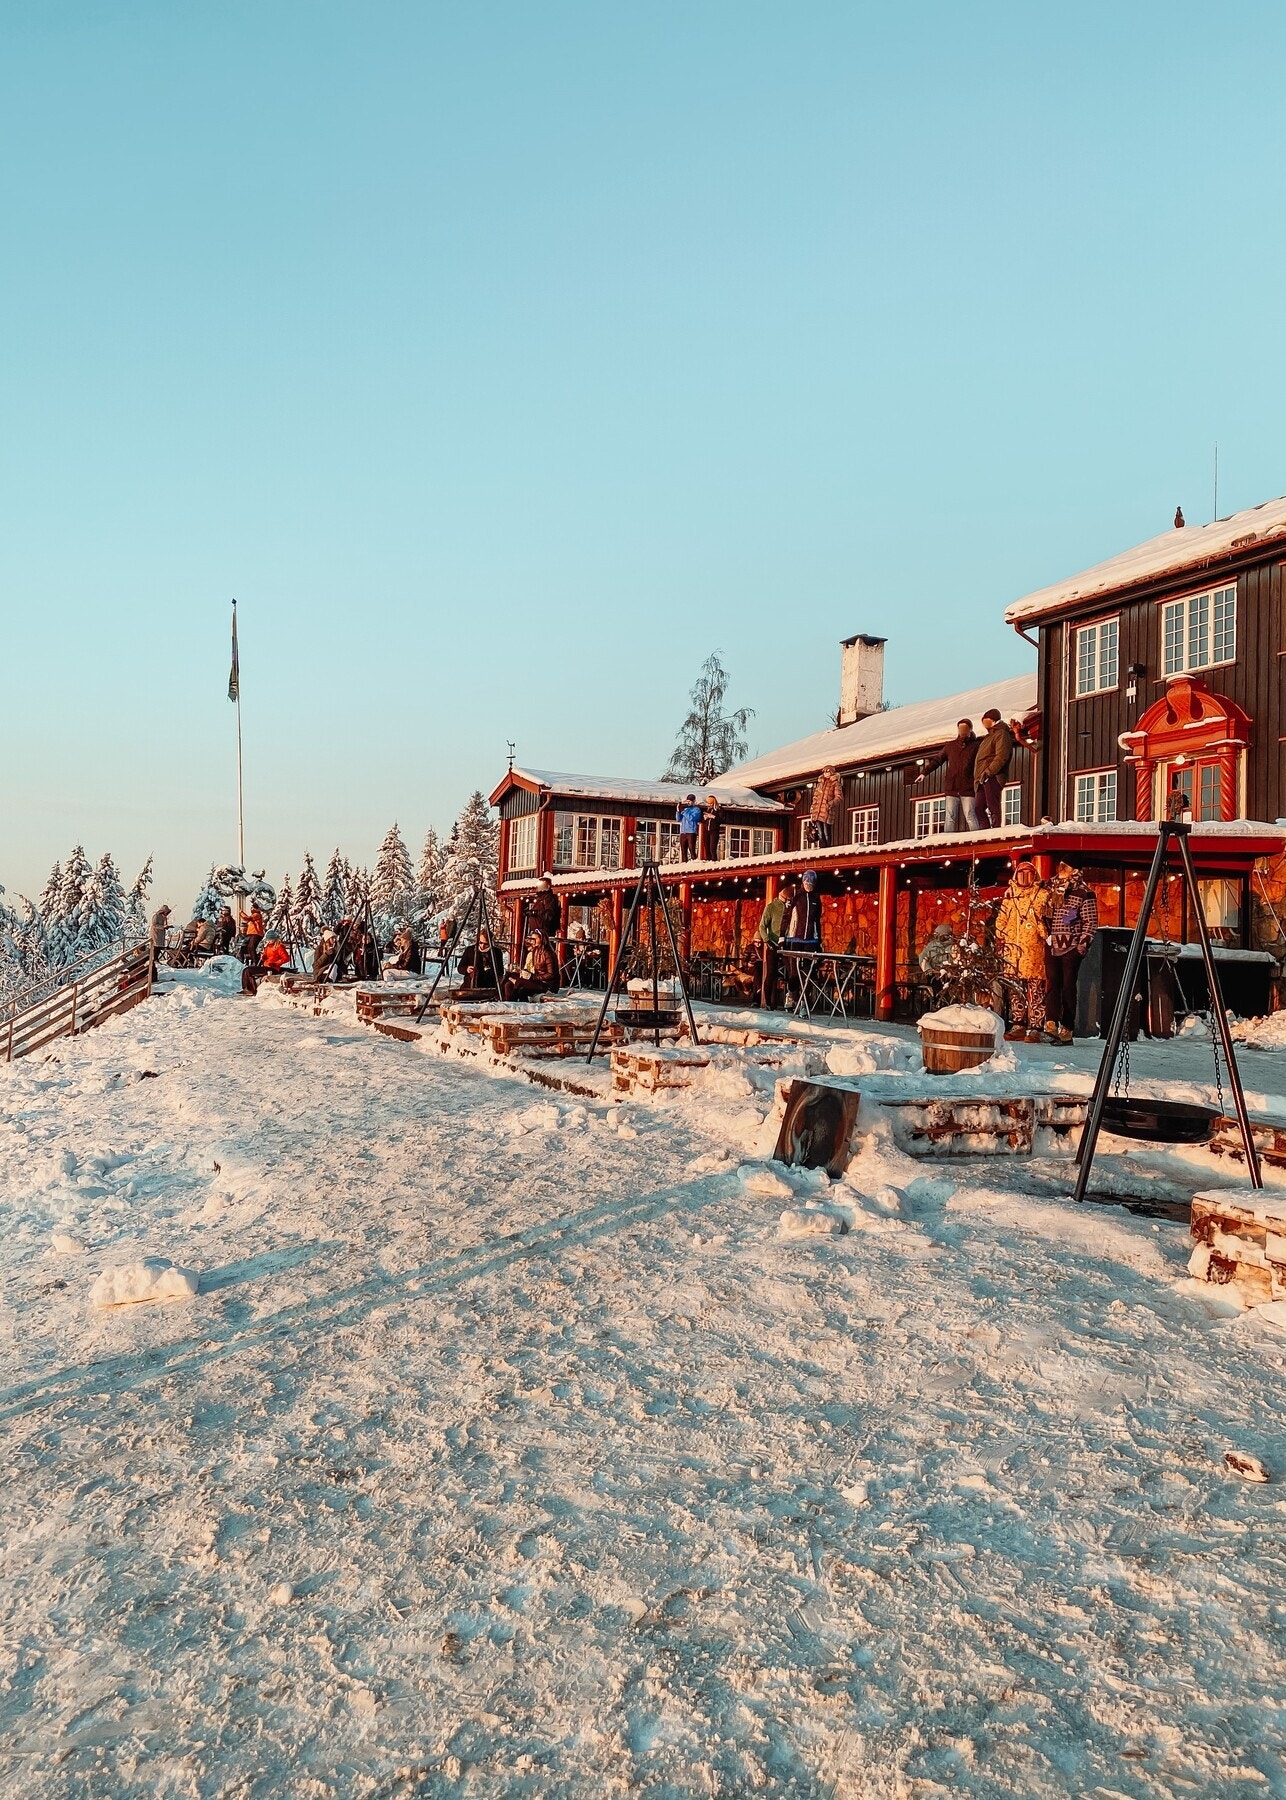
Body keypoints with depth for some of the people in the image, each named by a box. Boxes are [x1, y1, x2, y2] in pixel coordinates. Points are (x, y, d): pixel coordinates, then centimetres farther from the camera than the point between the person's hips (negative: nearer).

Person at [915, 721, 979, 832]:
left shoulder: (975, 746, 5)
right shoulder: (951, 746, 15)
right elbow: (937, 760, 14)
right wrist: (924, 772, 1)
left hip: (968, 789, -3)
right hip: (951, 788, 3)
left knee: (970, 817, -7)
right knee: (950, 818, 0)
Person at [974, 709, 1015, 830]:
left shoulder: (1001, 734, -4)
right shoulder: (990, 736, 28)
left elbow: (1001, 756, -17)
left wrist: (988, 771, -23)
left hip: (992, 777, -10)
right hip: (982, 779, 10)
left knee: (993, 807, -14)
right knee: (979, 807, 7)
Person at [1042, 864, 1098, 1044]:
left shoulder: (1084, 893, -2)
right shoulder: (1053, 891, 16)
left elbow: (1091, 922, -5)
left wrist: (1083, 943, -13)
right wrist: (1045, 935, 17)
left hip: (1072, 948, -5)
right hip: (1052, 946, 5)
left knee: (1068, 987, -2)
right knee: (1052, 985, -7)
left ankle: (1066, 1030, 2)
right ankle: (1051, 1024, -16)